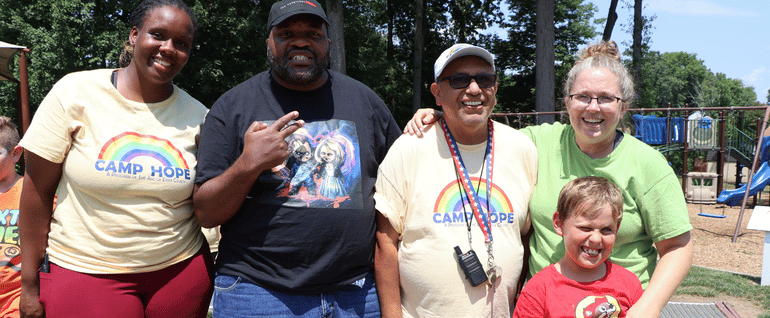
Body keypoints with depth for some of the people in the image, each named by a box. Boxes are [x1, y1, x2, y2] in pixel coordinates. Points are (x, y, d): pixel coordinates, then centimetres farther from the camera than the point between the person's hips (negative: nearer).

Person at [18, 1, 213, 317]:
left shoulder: (198, 115, 0)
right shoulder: (74, 92, -6)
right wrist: (30, 283, -3)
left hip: (181, 268, 3)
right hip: (85, 271, -2)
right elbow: (38, 190, -4)